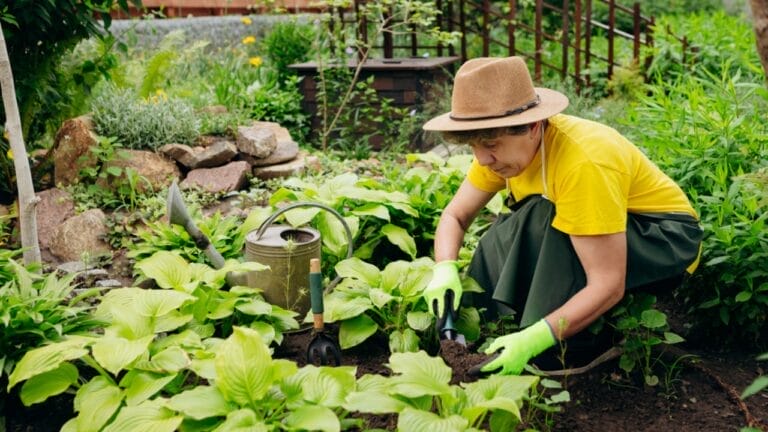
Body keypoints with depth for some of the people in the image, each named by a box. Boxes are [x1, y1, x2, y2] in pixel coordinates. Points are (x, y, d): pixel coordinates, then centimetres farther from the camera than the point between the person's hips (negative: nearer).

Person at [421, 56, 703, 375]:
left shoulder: (582, 163, -36)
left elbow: (608, 286, -35)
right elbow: (455, 215, -7)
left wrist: (532, 340, -43)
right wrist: (444, 270, -27)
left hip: (667, 240, -7)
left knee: (547, 222, -33)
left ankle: (546, 359, -21)